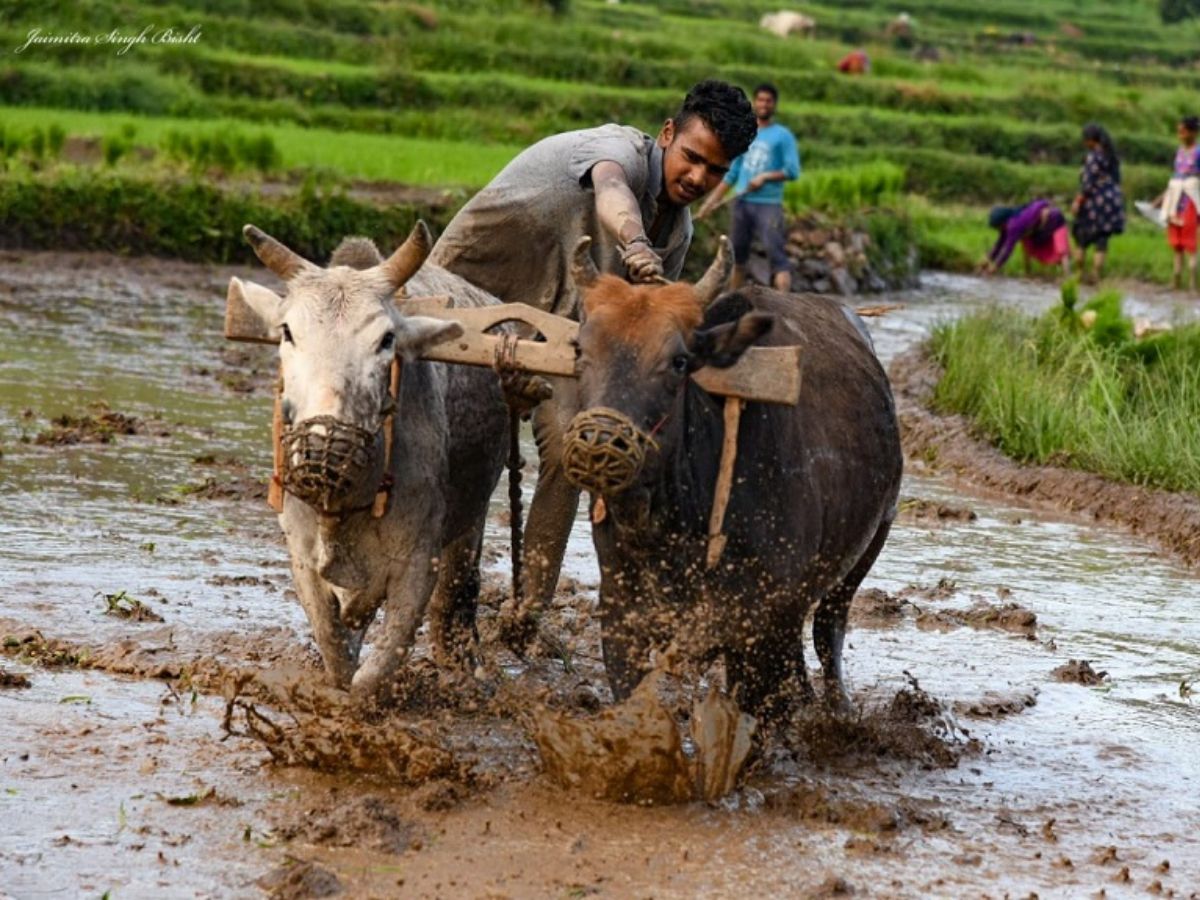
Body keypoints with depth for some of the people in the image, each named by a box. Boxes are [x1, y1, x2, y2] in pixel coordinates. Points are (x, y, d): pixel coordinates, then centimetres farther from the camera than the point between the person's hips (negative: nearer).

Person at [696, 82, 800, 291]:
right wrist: (712, 200, 16)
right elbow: (731, 174, 20)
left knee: (776, 254, -15)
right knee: (736, 255, 9)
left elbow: (793, 171, -7)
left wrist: (765, 176, -18)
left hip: (768, 205, -6)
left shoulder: (783, 136, 1)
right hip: (741, 202, 6)